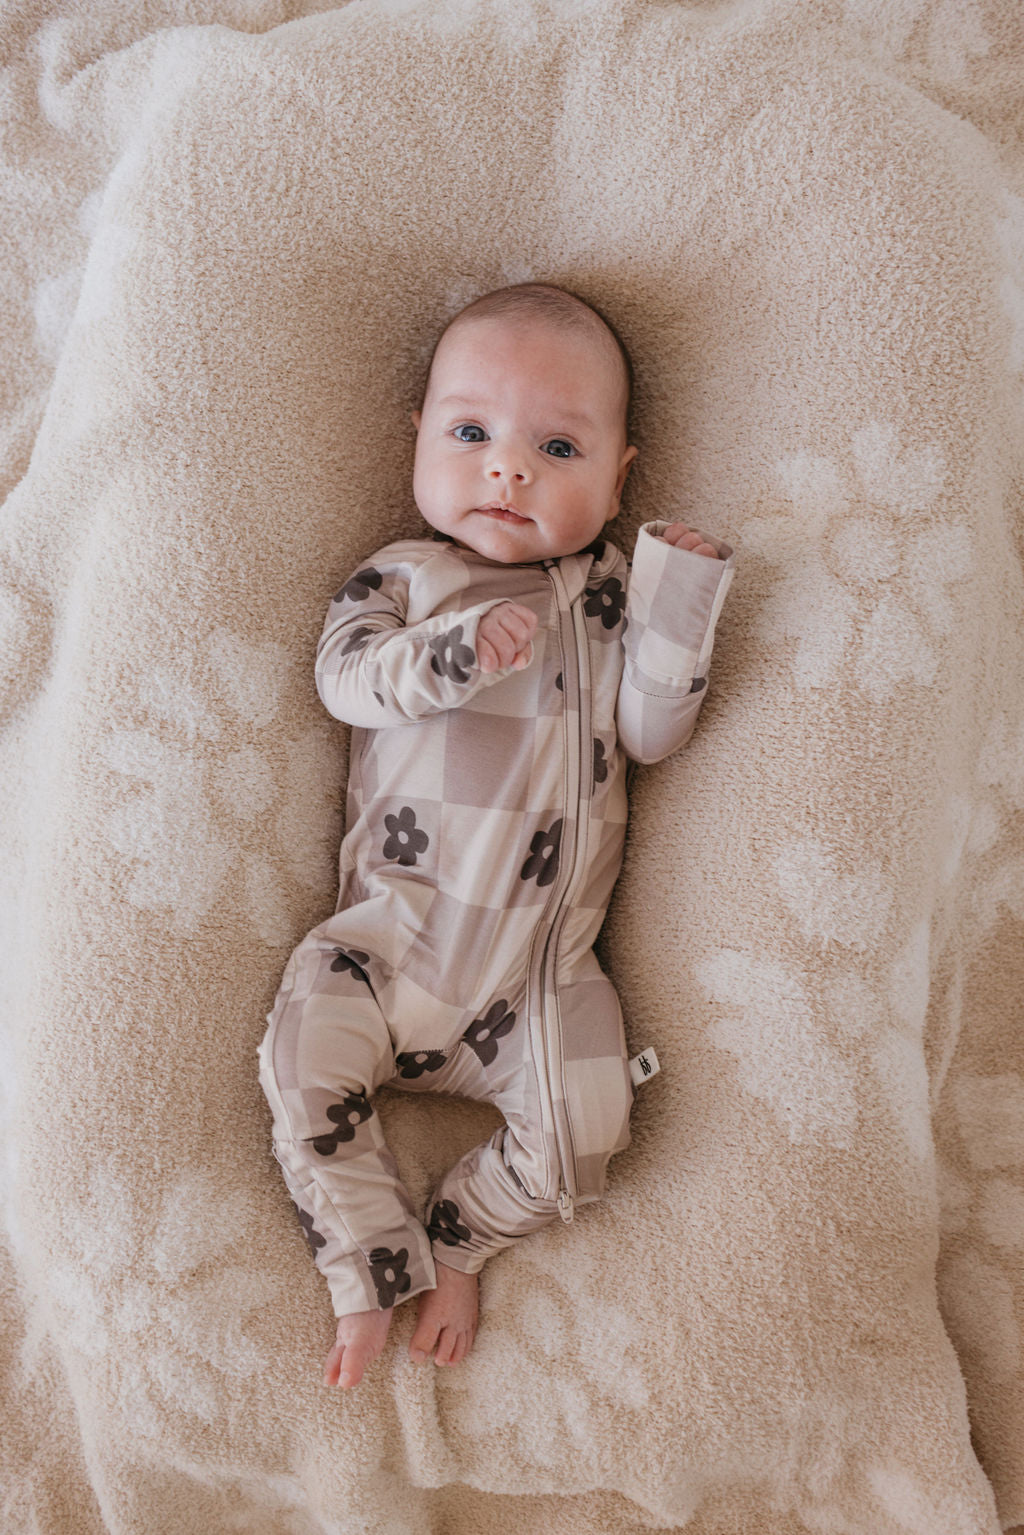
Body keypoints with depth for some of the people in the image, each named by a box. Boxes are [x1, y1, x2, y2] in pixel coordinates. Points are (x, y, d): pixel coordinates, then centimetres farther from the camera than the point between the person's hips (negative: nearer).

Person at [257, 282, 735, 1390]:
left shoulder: (608, 593, 8)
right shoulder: (399, 577, 6)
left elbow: (649, 734, 1)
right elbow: (344, 673, -11)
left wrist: (679, 613, -12)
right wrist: (454, 652, -27)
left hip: (543, 956, 1)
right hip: (395, 928, 0)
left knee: (582, 1131, -9)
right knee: (304, 1070, -13)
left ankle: (454, 1243, 17)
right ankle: (371, 1276, 8)